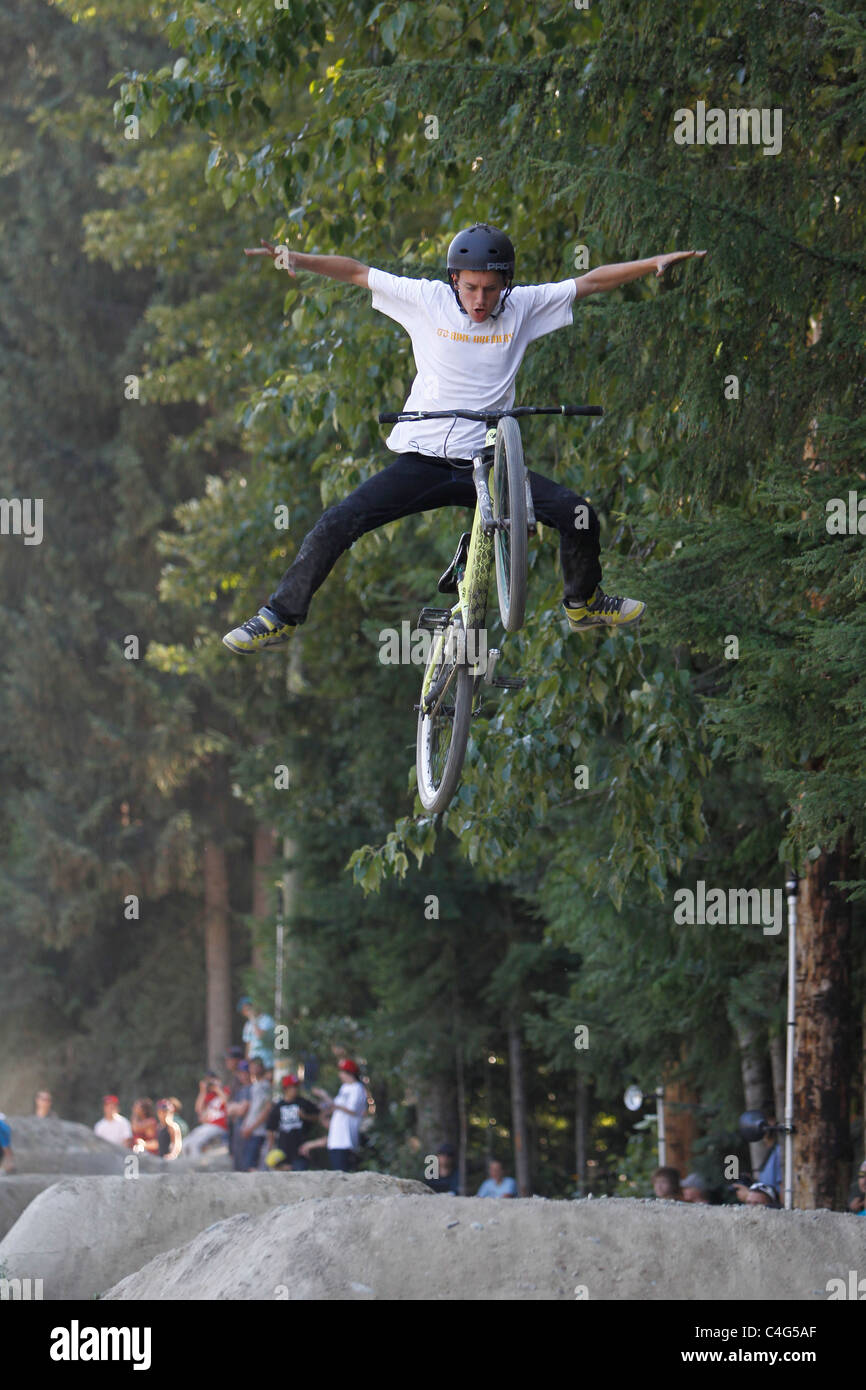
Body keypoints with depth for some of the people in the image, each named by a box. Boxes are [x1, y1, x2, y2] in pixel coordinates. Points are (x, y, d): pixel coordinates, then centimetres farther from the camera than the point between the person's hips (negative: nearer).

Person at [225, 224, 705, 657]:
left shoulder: (522, 307, 1)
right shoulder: (429, 300, -3)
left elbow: (592, 282, 4)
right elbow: (357, 272, -1)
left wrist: (656, 263, -2)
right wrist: (298, 259, -13)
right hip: (421, 461, -1)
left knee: (578, 514, -9)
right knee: (336, 524, -15)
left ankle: (584, 603, 20)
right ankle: (279, 617, 2)